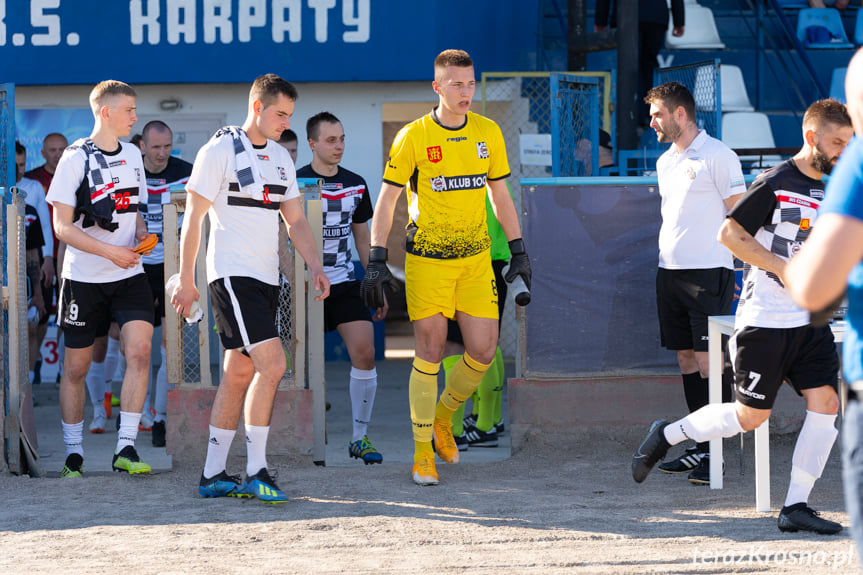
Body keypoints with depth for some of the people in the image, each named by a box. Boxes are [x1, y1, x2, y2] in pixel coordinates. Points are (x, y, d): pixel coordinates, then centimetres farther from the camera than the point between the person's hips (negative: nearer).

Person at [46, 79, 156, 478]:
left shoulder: (132, 155, 9)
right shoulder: (76, 159, -9)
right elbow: (62, 227, -11)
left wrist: (141, 232, 0)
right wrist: (110, 251, -19)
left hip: (129, 277, 4)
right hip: (84, 279, -4)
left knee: (140, 351, -15)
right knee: (77, 367, 5)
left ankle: (126, 447, -14)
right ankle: (73, 455, 19)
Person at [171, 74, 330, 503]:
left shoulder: (281, 158, 15)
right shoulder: (219, 151, -8)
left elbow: (295, 221, 18)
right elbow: (192, 218, -7)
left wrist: (315, 267, 3)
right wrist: (186, 281, -8)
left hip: (266, 277, 8)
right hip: (232, 273, -8)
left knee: (239, 373, 9)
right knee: (271, 364, -17)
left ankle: (213, 475, 15)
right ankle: (256, 471, -12)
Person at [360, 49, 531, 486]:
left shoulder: (488, 133, 3)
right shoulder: (414, 137, -8)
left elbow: (500, 195, 14)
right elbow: (386, 199, -5)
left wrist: (518, 252, 10)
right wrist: (376, 261, -11)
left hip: (475, 257, 4)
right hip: (426, 260, -4)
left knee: (484, 350, -4)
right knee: (430, 352, -6)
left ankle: (442, 417, 23)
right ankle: (423, 451, 4)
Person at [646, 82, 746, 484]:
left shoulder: (717, 156, -7)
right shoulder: (665, 162, 17)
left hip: (707, 273, -8)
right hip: (670, 271, 8)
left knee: (709, 360, -9)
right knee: (686, 358, 9)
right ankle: (700, 447, 14)